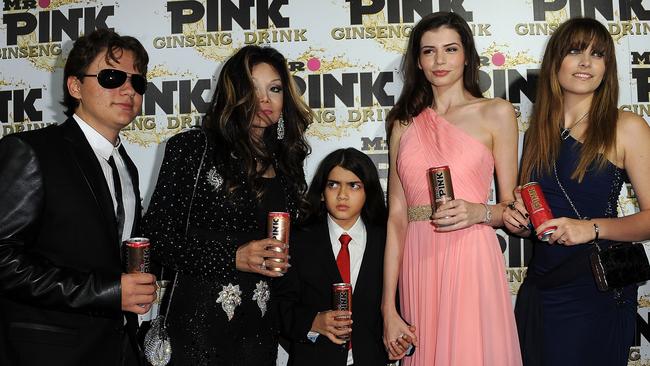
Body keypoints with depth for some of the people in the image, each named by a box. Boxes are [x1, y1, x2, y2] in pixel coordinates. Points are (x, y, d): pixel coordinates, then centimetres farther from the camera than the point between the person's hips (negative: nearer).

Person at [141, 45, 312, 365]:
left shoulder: (286, 163, 8)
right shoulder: (192, 148, -6)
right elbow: (158, 234, -10)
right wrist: (233, 258, -17)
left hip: (263, 324, 4)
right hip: (202, 318, -4)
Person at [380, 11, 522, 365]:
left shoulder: (496, 113, 3)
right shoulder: (404, 124, 10)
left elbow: (511, 207, 6)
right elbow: (396, 218, 4)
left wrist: (478, 212, -17)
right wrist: (388, 309, -1)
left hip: (471, 260, -2)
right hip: (418, 263, 3)